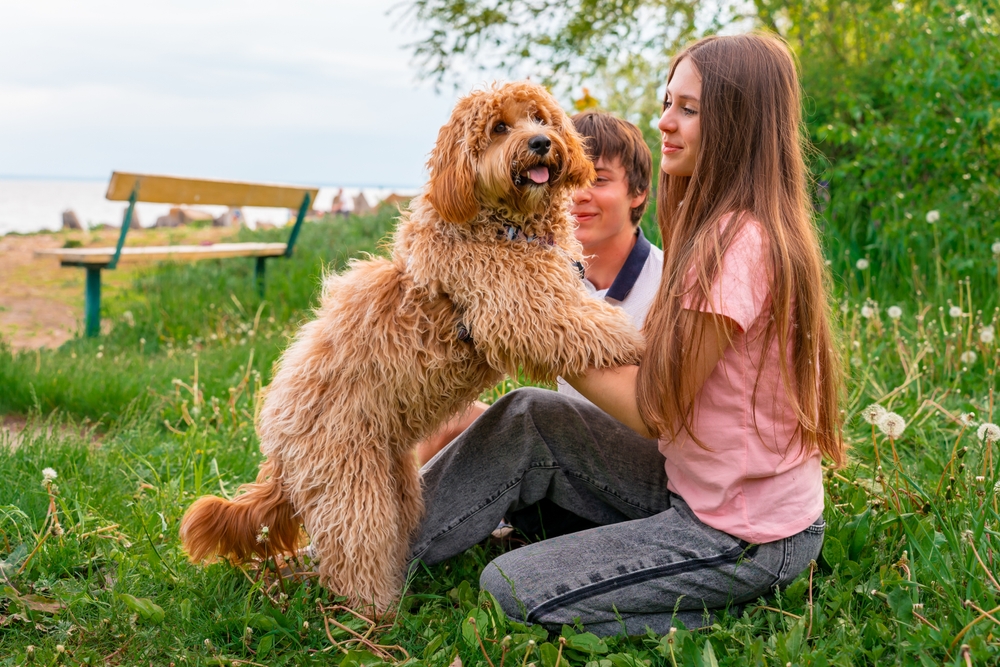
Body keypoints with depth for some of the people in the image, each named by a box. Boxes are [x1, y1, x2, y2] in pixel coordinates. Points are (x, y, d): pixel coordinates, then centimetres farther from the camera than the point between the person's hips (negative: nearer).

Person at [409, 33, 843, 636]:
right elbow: (664, 377, 6)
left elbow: (658, 409, -20)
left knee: (510, 588, -12)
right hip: (697, 485, 9)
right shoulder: (728, 226, 6)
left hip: (748, 540, -9)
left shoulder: (739, 245, -25)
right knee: (528, 418, 2)